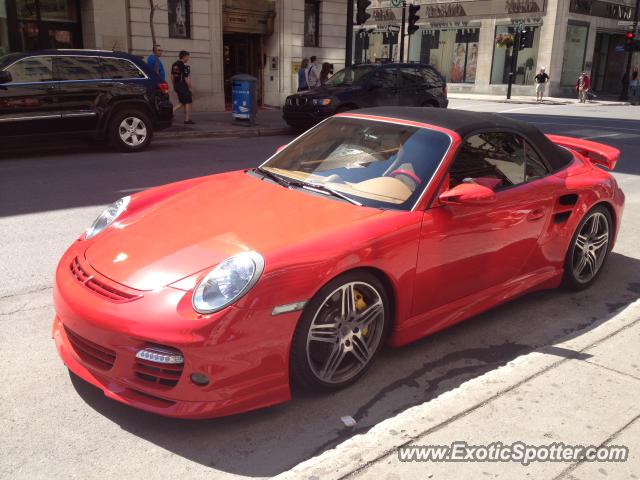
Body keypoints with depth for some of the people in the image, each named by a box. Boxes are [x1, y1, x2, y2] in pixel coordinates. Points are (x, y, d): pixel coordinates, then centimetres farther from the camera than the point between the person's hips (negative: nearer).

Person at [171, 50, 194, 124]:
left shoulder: (174, 65, 10)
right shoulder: (185, 66, -16)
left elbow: (172, 76, 15)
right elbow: (186, 78, -18)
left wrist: (174, 86, 21)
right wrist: (190, 88, -12)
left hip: (177, 86, 8)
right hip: (183, 86, -8)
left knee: (183, 103, 18)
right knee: (188, 103, 1)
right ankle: (187, 120, 3)